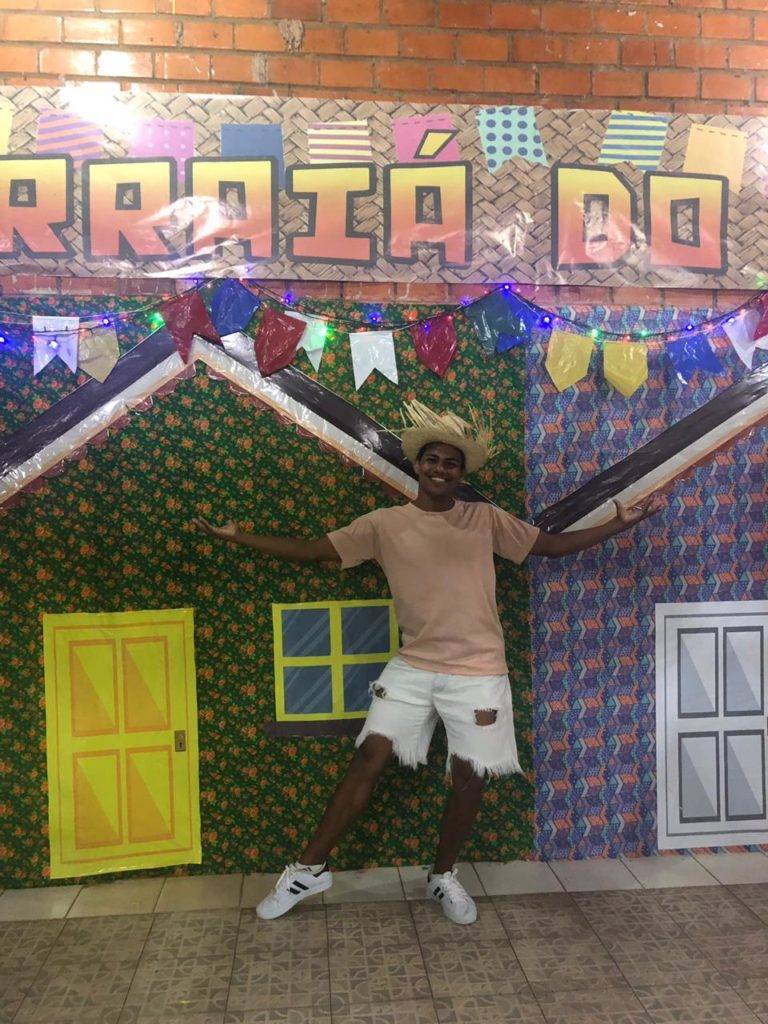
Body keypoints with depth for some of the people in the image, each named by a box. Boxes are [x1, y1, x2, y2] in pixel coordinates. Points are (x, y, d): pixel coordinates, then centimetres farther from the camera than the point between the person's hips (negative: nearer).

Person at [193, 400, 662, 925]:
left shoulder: (486, 518, 2)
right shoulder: (384, 523, 1)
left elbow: (554, 545, 7)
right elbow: (312, 550, 2)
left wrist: (621, 522, -1)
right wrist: (237, 536, -2)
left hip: (478, 671, 0)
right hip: (411, 667, 0)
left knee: (469, 778, 6)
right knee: (370, 757, -2)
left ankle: (444, 876, 32)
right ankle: (310, 869, 14)